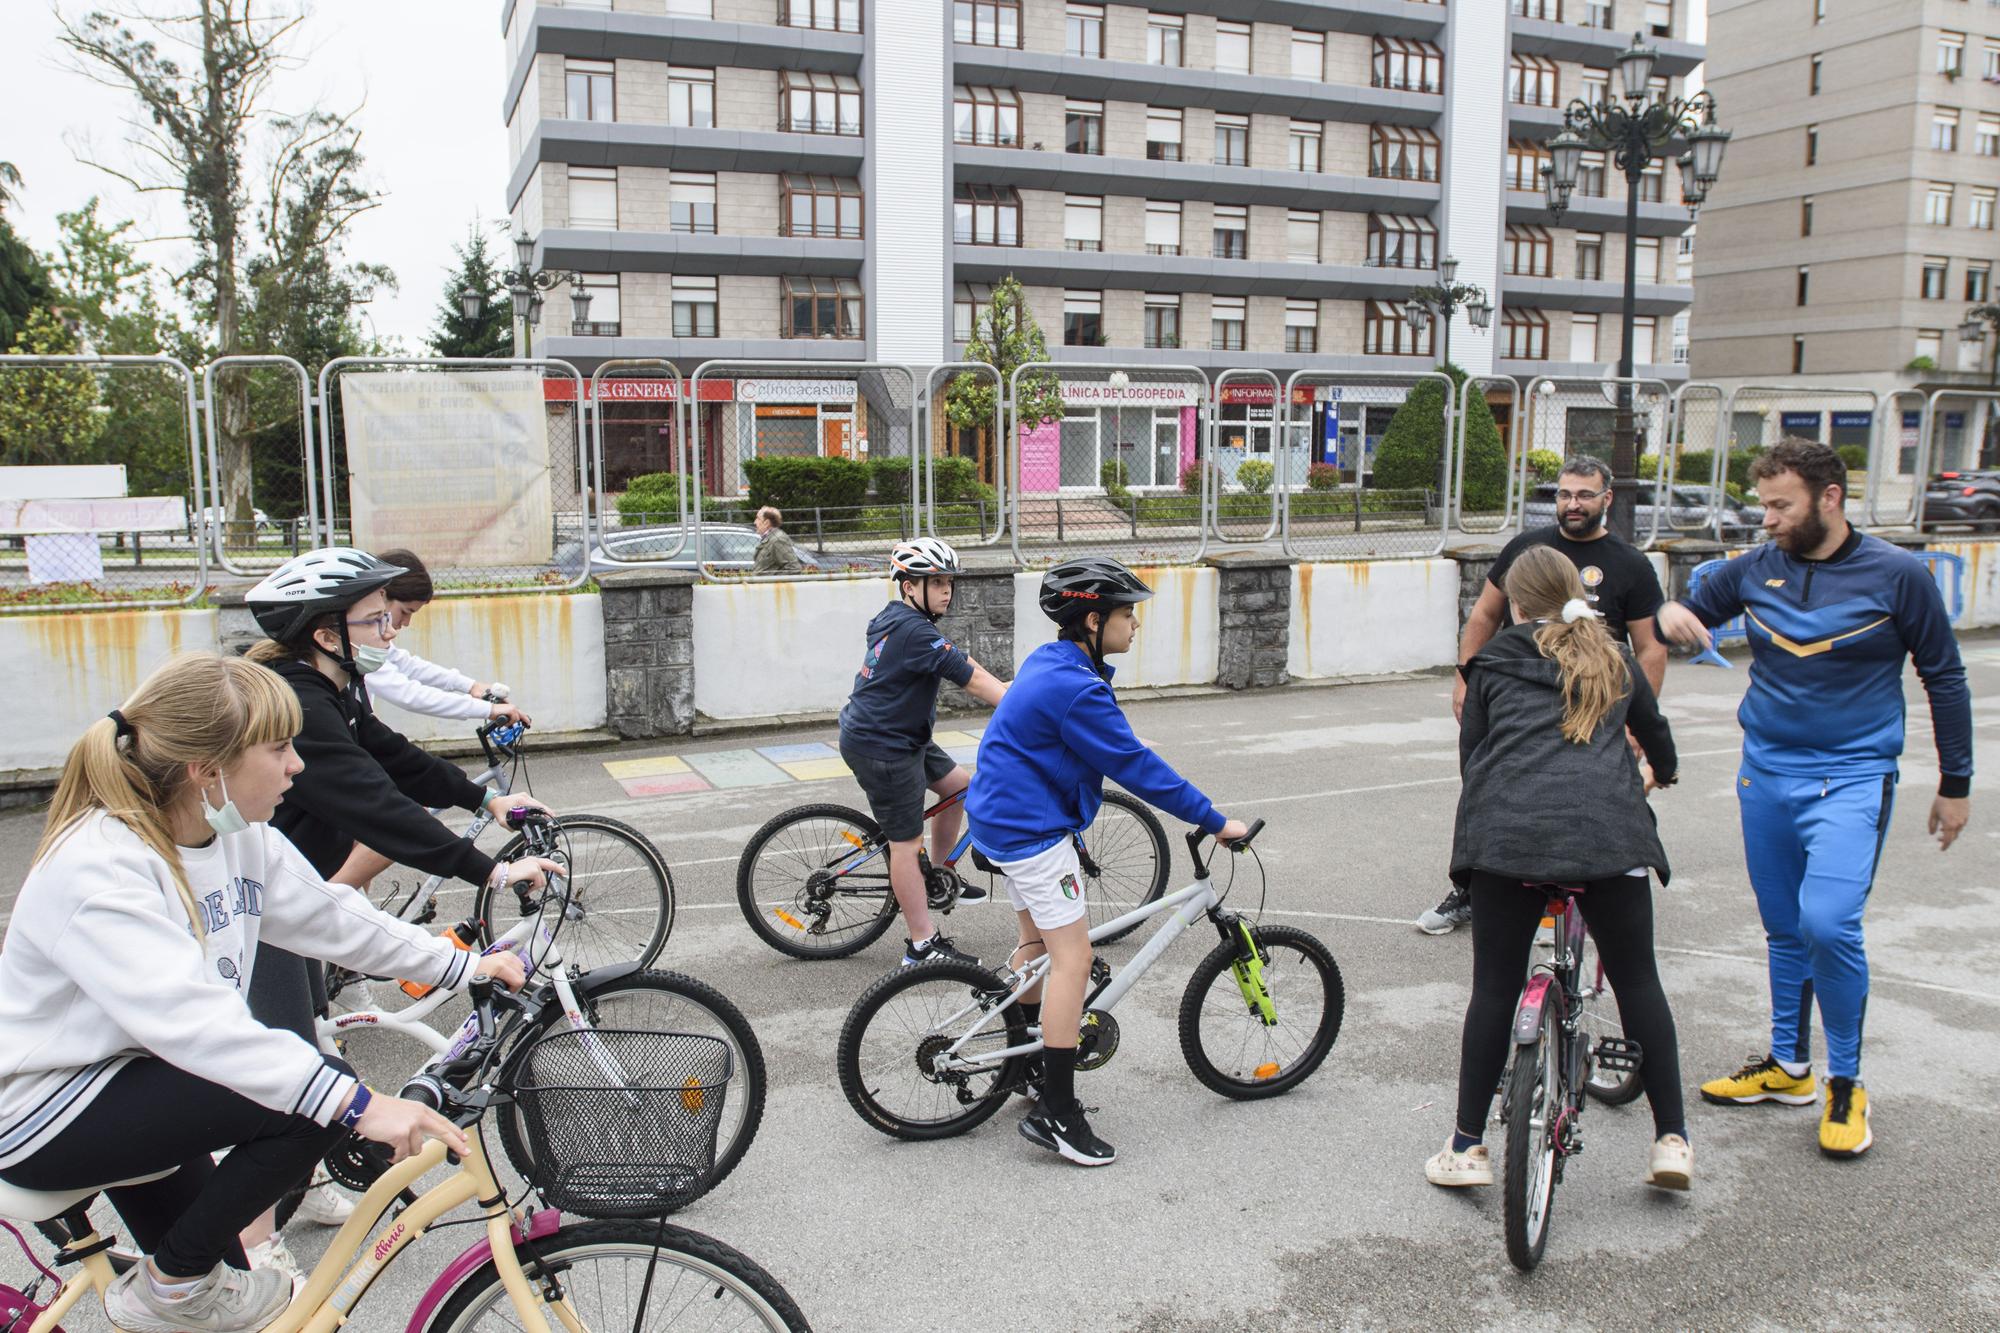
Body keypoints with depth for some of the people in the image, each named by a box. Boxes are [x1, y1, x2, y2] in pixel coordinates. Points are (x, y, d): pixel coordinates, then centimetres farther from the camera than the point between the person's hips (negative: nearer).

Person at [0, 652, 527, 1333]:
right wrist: (357, 1103, -48)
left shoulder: (241, 835, -4)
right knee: (312, 1100, -24)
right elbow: (190, 1018, -42)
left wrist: (465, 965, 1)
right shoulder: (98, 869, -32)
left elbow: (328, 914, 5)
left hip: (129, 1079, 9)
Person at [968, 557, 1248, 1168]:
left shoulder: (1049, 663, 8)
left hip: (1007, 816, 11)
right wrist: (1214, 821, -15)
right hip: (1032, 828, -11)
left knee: (1037, 939, 23)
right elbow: (1136, 767, -22)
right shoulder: (1075, 688, -24)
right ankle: (1056, 1113, -6)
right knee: (1073, 954, -9)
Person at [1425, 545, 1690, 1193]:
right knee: (1637, 981, 17)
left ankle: (1467, 1146, 14)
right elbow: (1656, 735, 38)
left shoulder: (1491, 664, 18)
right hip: (1608, 832, 1)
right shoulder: (1614, 661, 23)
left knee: (1494, 989, 8)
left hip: (1508, 832, -1)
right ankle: (1671, 1139, 21)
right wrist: (1659, 774, 61)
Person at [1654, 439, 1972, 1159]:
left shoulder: (1896, 575, -6)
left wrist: (1955, 784, 6)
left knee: (1827, 922, -18)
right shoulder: (1755, 568, 2)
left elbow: (1944, 678, 3)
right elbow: (1694, 609, 17)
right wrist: (1671, 612, -9)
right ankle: (1788, 1066, 30)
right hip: (1765, 774, 4)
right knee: (1783, 930, 13)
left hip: (1851, 778, -4)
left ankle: (1846, 1084, 2)